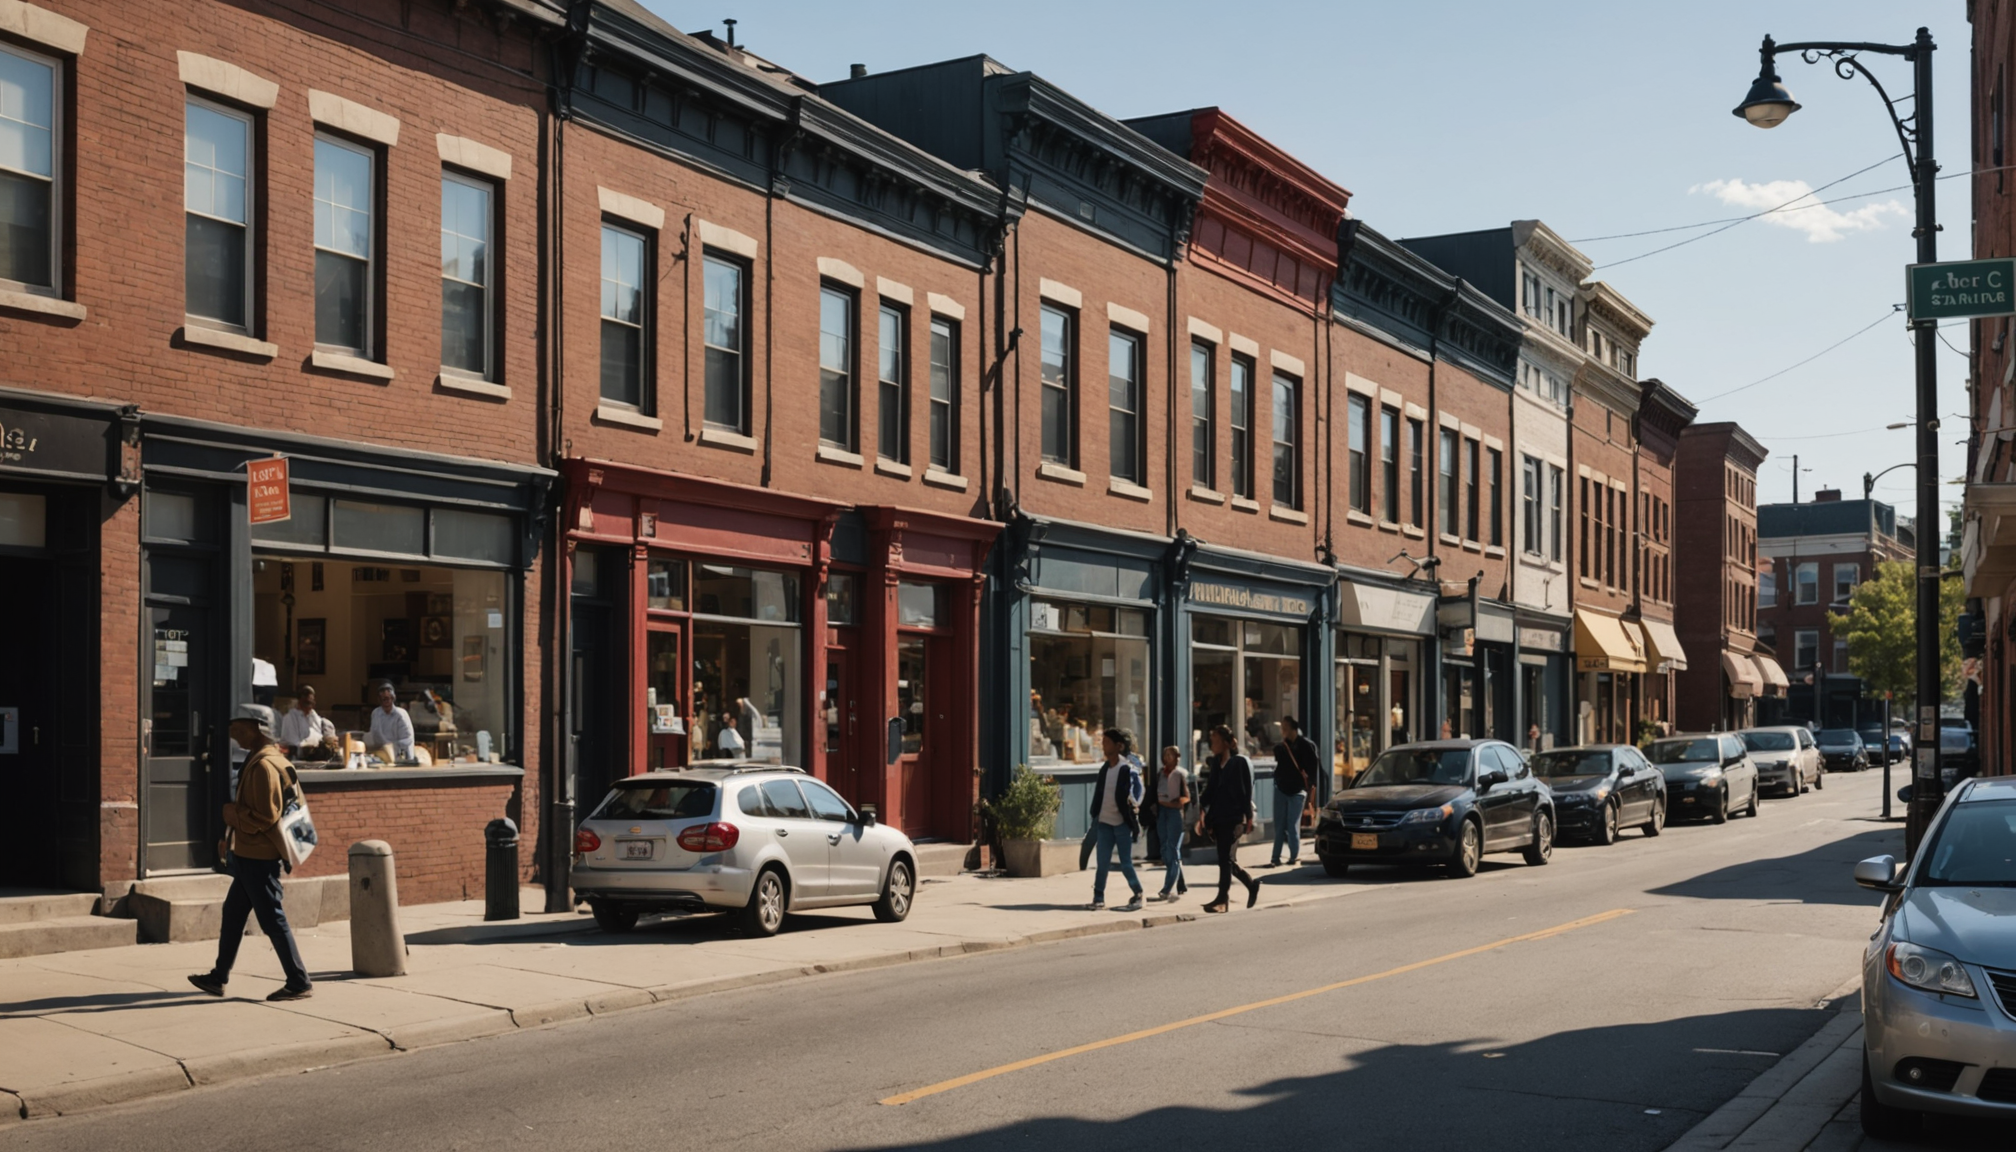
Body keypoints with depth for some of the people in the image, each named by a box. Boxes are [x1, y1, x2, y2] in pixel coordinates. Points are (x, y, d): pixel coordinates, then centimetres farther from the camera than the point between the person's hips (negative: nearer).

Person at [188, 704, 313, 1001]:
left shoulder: (264, 765, -20)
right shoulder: (257, 760, 12)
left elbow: (265, 817, -24)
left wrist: (233, 814, -11)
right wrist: (232, 839, 18)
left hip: (258, 858, -10)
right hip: (250, 854, 10)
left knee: (272, 920, -4)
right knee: (232, 914, 17)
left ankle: (299, 982, 1)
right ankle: (218, 977, 27)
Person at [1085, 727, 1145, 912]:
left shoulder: (1128, 769, -9)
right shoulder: (1105, 769, 11)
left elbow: (1136, 788, -14)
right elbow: (1098, 794, 14)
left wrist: (1134, 804, -30)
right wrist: (1095, 816, 10)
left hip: (1122, 823, -6)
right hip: (1105, 822, 6)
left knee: (1126, 863, -2)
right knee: (1102, 863, 4)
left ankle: (1138, 896, 11)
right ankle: (1098, 898, 9)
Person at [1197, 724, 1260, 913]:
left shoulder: (1241, 762, -6)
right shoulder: (1216, 762, 13)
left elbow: (1247, 791, -7)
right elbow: (1210, 789, 14)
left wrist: (1248, 818, -10)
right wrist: (1203, 810, 1)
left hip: (1233, 818, -7)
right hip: (1217, 818, 7)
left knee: (1226, 859, -10)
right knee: (1227, 859, 11)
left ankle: (1223, 899, -9)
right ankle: (1252, 885, 29)